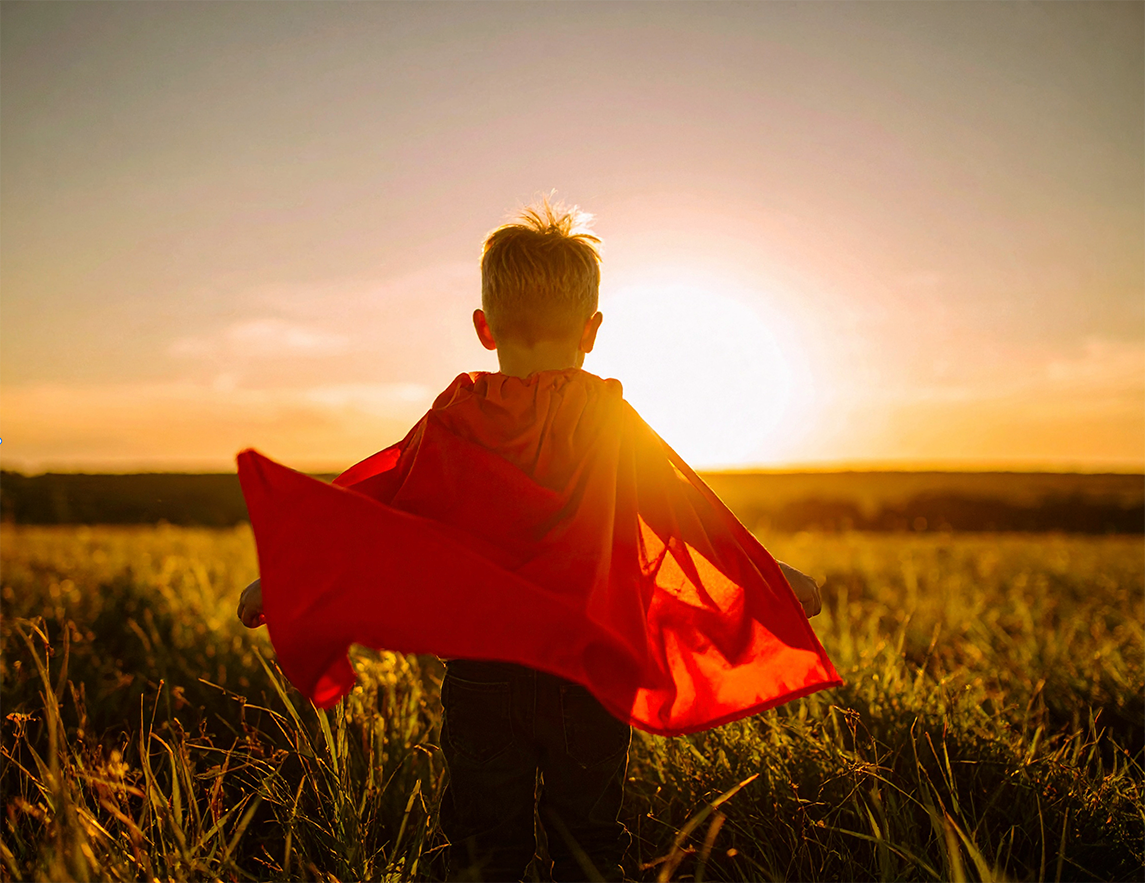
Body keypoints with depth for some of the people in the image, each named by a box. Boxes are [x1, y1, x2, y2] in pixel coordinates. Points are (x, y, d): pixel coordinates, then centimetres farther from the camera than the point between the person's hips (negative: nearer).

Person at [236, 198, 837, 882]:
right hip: (588, 672, 0)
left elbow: (365, 509, -2)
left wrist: (280, 578, 10)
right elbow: (693, 512, 0)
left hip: (478, 670, 1)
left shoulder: (454, 423, -6)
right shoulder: (612, 425, -7)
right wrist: (772, 577, 13)